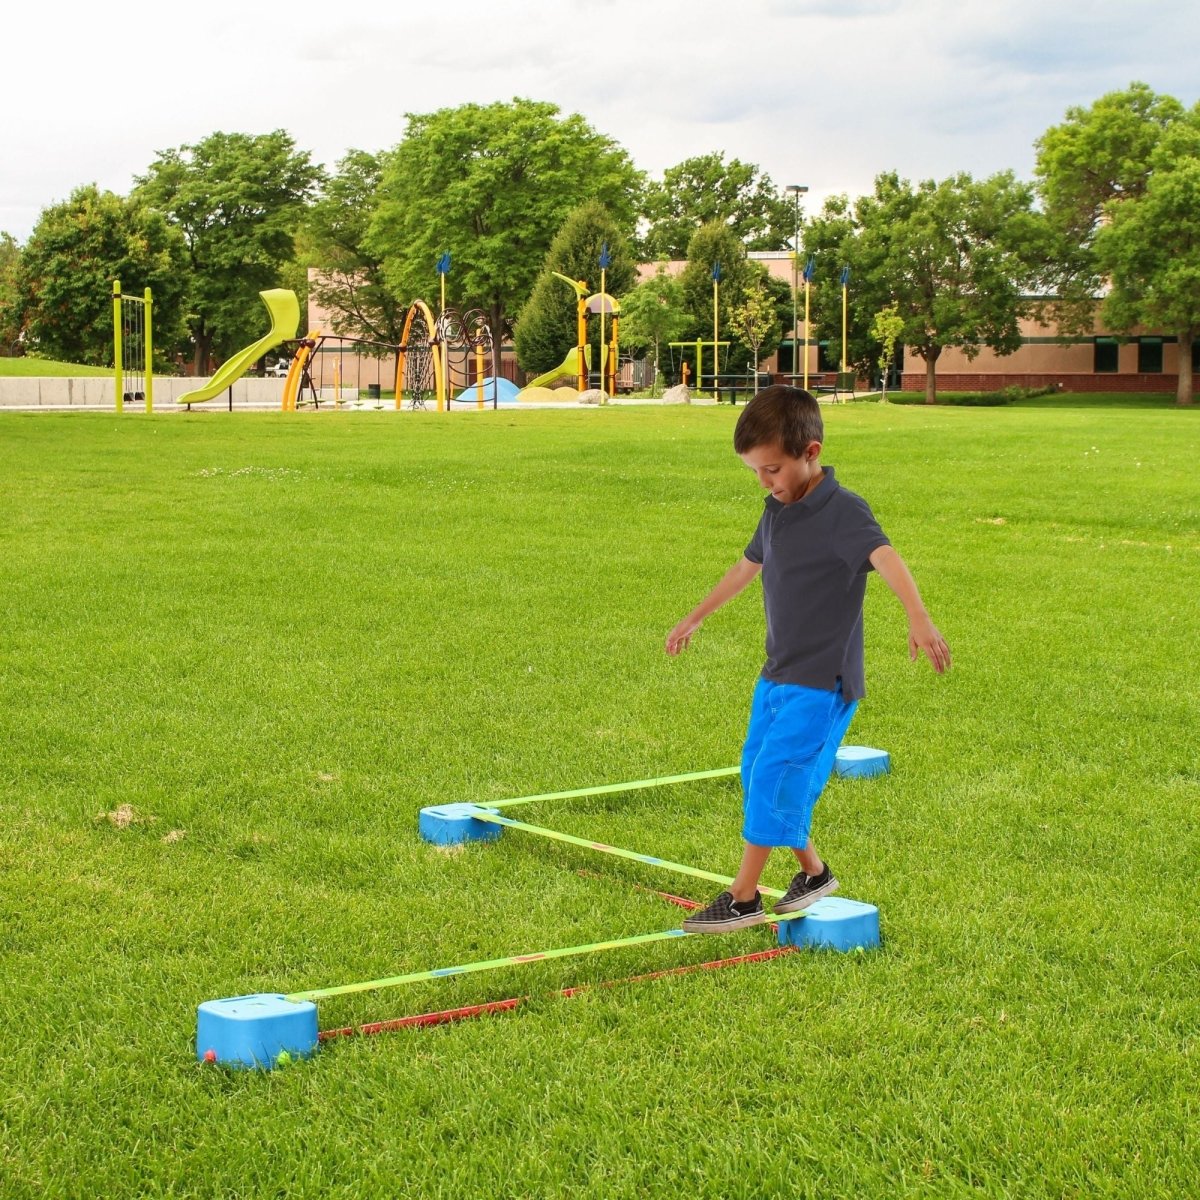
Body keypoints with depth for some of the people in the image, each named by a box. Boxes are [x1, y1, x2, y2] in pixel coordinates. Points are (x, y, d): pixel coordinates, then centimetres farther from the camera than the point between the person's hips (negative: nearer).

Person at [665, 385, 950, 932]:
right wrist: (694, 619, 38)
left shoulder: (843, 512, -17)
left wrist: (917, 617, -55)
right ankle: (813, 872, 27)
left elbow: (885, 558, -36)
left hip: (822, 681, -9)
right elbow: (746, 567, 26)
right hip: (777, 675, 9)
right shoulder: (778, 510, 9)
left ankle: (743, 899, -4)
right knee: (758, 775, 12)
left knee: (774, 776, -12)